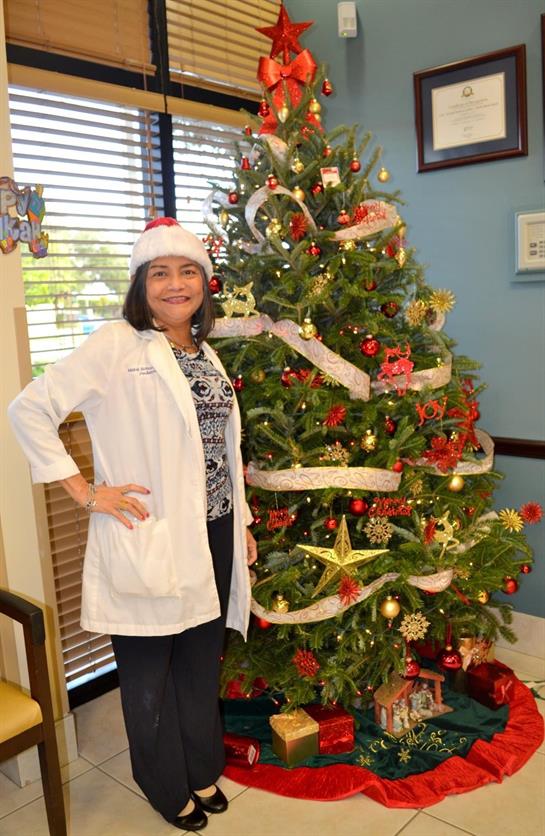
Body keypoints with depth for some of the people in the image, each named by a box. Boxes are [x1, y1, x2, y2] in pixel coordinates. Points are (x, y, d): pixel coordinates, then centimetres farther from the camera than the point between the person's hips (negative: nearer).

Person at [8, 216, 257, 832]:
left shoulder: (205, 354, 11)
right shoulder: (117, 345, -11)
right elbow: (29, 409, -13)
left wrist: (242, 523, 17)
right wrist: (86, 493, -14)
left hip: (213, 535, 6)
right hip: (147, 538, -6)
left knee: (203, 659, 20)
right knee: (150, 669, 12)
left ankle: (203, 772, 43)